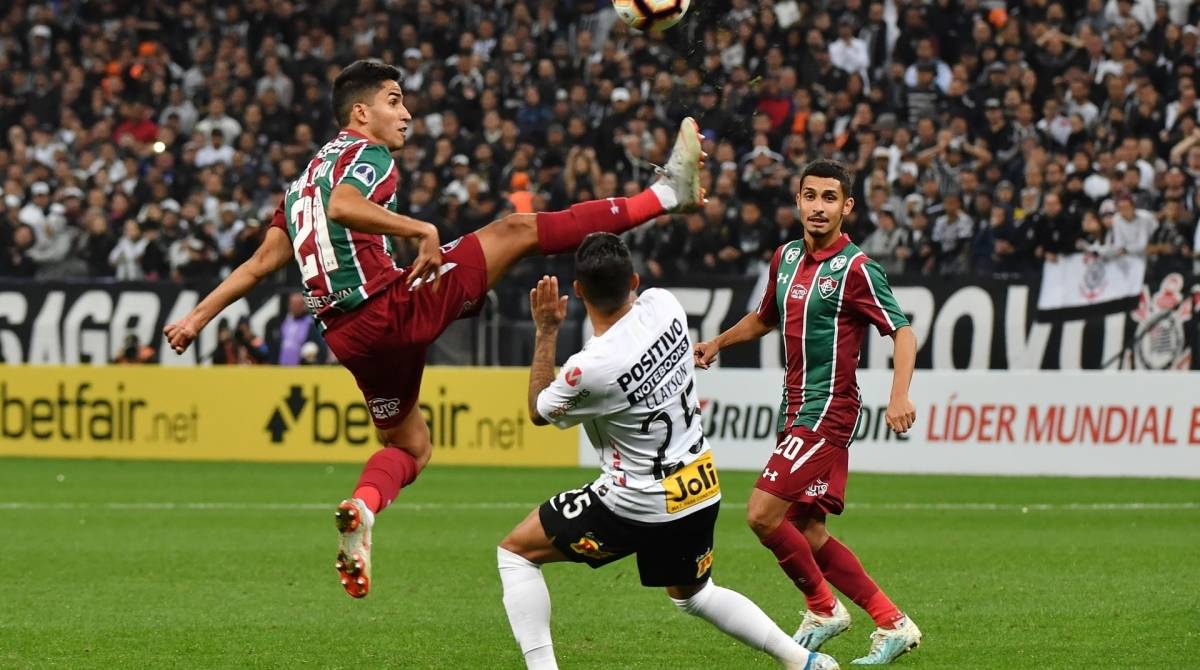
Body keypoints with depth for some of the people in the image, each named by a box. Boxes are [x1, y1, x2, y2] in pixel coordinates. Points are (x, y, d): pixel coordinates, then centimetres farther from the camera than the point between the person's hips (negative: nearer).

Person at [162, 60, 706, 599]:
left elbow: (261, 263, 20)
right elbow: (342, 206, -25)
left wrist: (199, 317, 25)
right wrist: (422, 230, -29)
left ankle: (361, 508, -5)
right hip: (390, 308, -8)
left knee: (410, 447, 24)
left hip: (349, 338, 8)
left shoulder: (305, 177, 23)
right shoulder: (367, 155, -2)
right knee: (516, 229, -6)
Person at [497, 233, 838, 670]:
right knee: (693, 595, 32)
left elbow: (539, 412, -3)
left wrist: (546, 332, 0)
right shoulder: (664, 306, -9)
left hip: (639, 504, -7)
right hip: (702, 488, 7)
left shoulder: (589, 369, -27)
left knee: (515, 552, 8)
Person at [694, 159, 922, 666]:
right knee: (807, 535, 7)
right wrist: (718, 343, 18)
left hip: (827, 411, -8)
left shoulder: (855, 268, -12)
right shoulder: (786, 258, 11)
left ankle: (823, 608, 5)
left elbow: (902, 331, -14)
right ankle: (892, 623, 13)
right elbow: (766, 317, 30)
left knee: (763, 514, -15)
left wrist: (900, 396, -27)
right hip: (796, 410, 8)